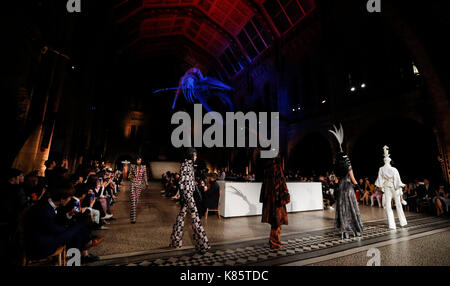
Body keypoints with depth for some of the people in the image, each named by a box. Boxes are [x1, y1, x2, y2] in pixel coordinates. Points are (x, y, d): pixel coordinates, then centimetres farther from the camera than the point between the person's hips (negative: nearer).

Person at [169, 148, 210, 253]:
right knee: (195, 216, -6)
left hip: (189, 193, 9)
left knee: (182, 215, 15)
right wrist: (183, 196, -19)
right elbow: (182, 181, -17)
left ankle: (176, 240, 28)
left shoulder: (190, 164, 14)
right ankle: (201, 243, 2)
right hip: (186, 194, -9)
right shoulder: (185, 164, -13)